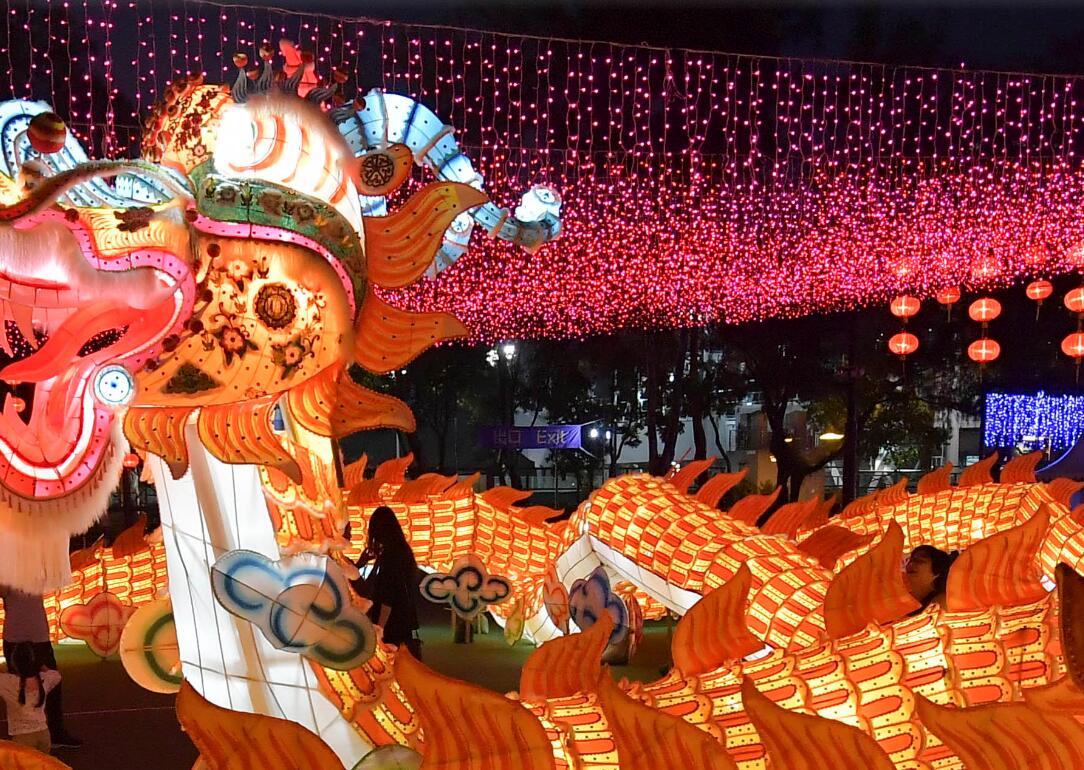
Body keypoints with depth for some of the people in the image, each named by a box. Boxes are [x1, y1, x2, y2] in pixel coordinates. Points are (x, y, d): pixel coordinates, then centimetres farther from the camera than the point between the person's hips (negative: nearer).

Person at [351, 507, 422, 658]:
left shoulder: (390, 554, -12)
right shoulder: (404, 551, 14)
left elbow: (388, 598, -19)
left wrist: (379, 629, -19)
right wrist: (362, 562, 30)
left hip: (392, 627, -9)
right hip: (407, 626, 9)